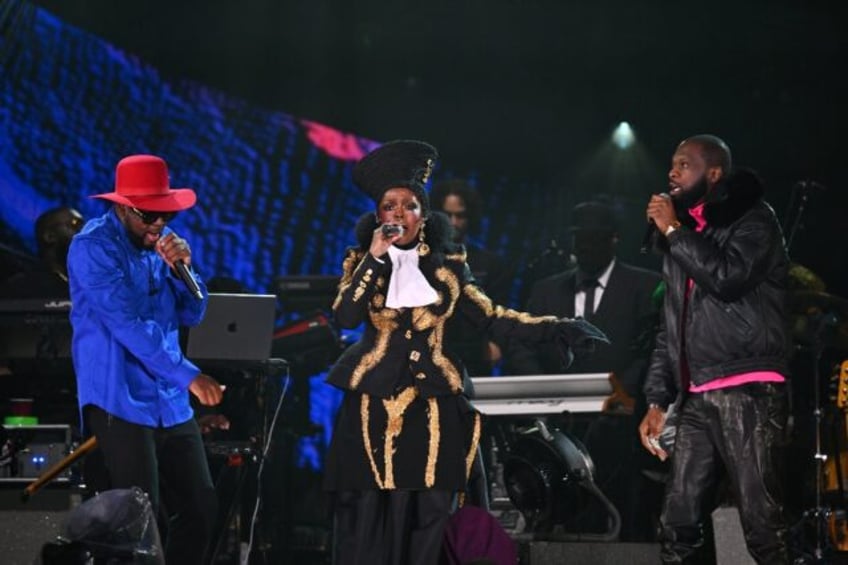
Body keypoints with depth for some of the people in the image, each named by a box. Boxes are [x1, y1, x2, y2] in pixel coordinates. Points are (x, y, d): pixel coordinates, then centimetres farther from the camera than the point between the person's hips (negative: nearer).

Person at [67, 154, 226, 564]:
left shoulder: (163, 240, 13)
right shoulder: (93, 246, -11)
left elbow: (192, 314, 14)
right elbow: (125, 322, -20)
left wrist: (182, 266, -6)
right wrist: (188, 375, -25)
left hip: (171, 402, 7)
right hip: (121, 402, -7)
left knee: (200, 510, 4)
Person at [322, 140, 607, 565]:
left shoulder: (446, 266, 8)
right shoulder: (363, 261, 6)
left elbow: (491, 319, 5)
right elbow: (346, 317, -10)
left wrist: (557, 329, -4)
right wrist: (375, 258, -12)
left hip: (430, 408, 1)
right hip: (374, 406, -1)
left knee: (424, 517, 1)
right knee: (369, 517, -4)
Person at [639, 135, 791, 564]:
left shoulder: (752, 218, 1)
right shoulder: (683, 237, 22)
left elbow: (728, 277, -18)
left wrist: (674, 232, -6)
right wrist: (657, 400, 15)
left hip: (747, 391, -7)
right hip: (696, 398, 7)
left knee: (761, 523, -12)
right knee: (678, 525, 2)